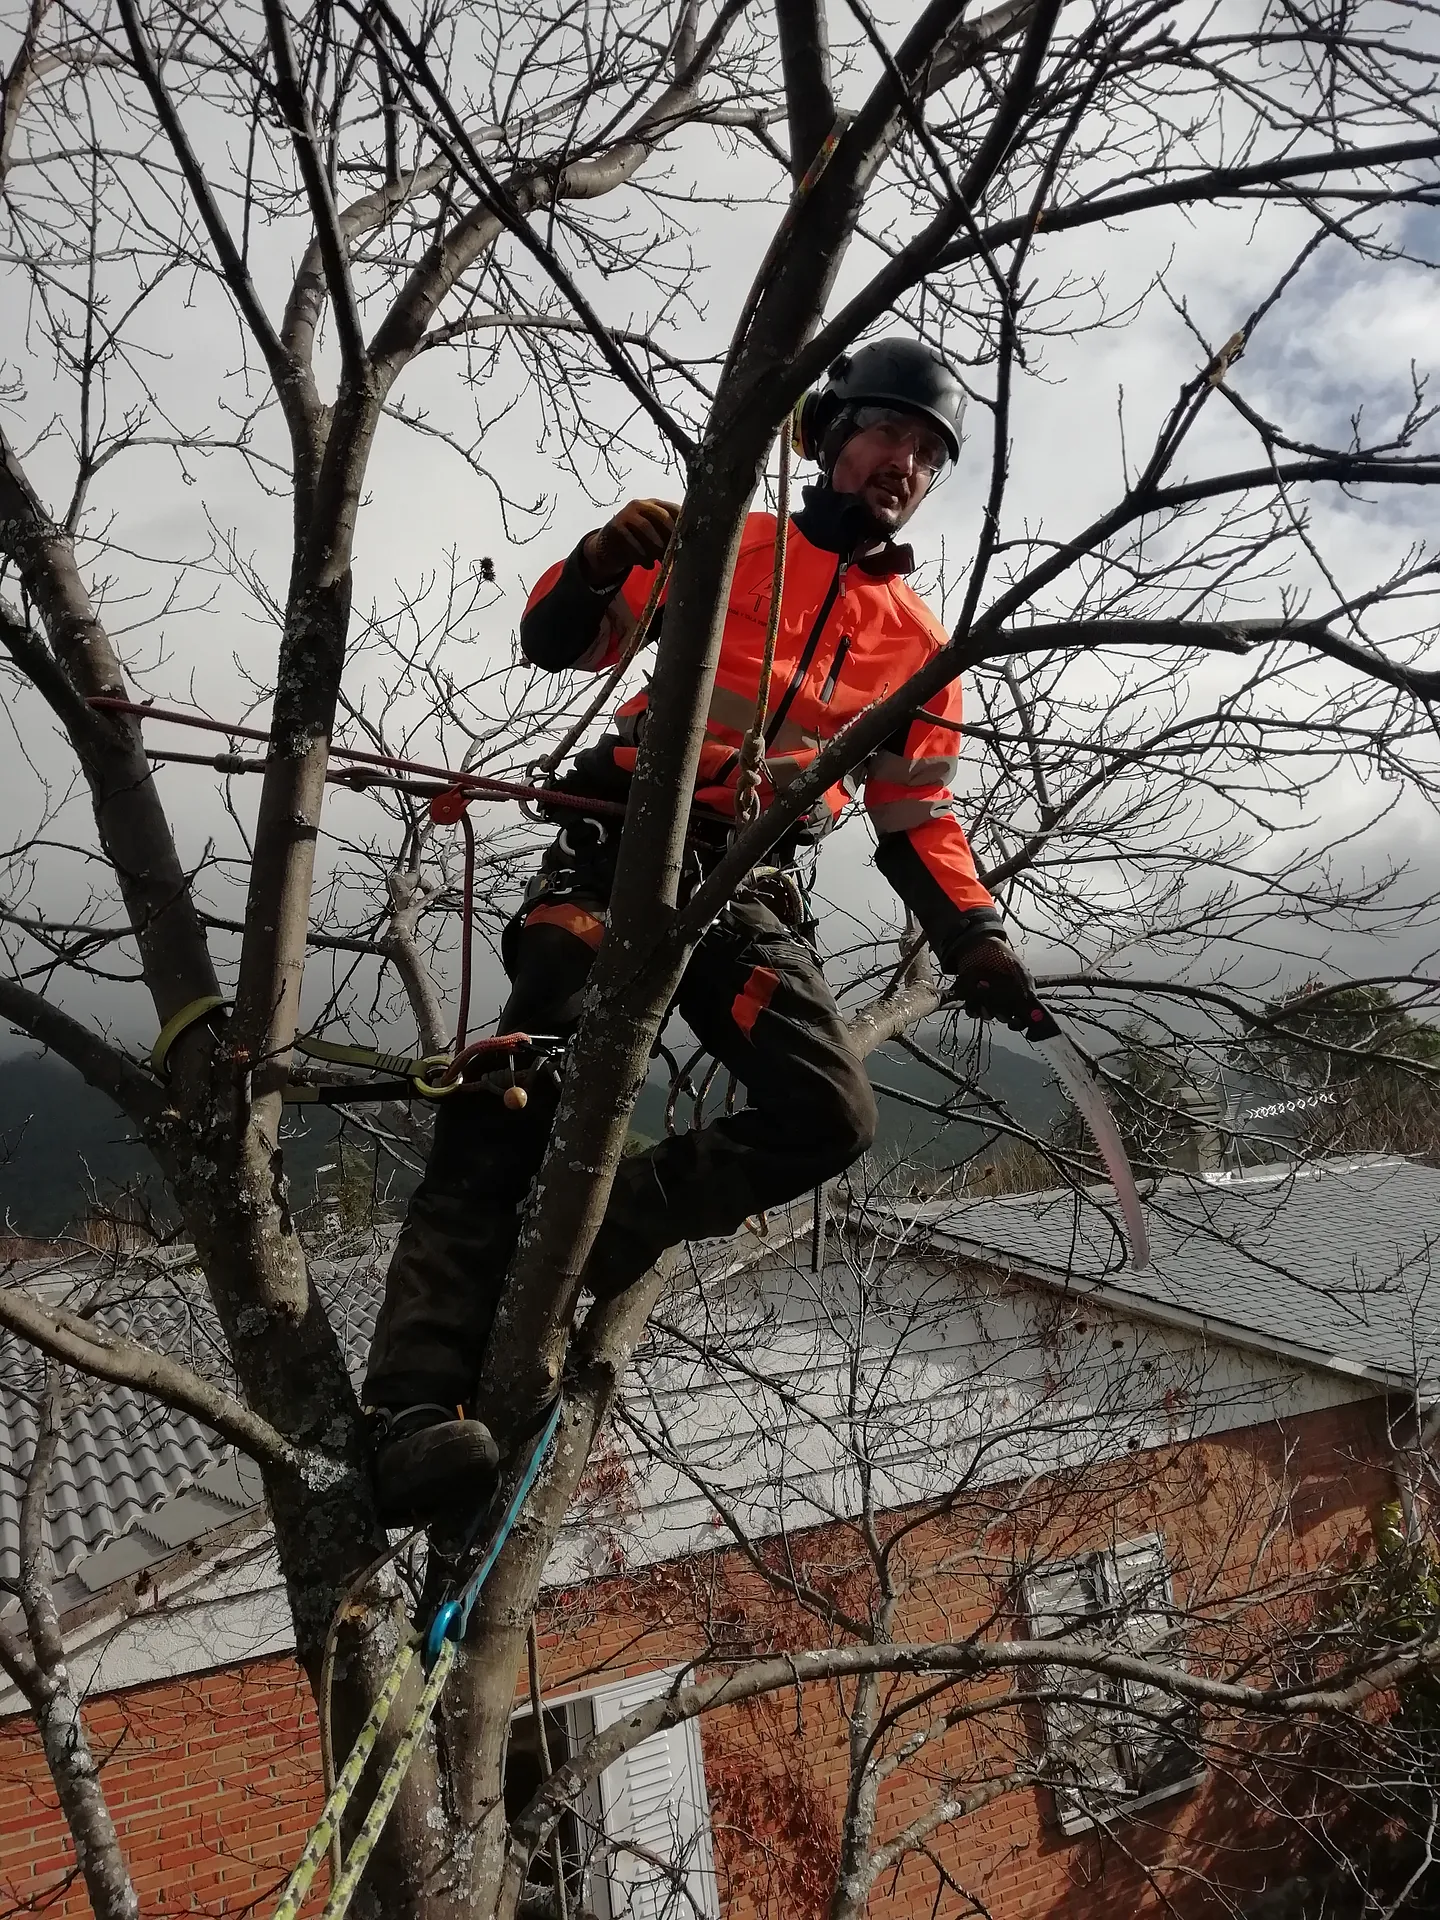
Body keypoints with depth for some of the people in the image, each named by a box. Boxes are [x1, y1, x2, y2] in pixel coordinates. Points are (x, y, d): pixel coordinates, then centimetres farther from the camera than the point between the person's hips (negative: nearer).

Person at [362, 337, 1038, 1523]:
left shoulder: (918, 645, 18)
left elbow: (918, 823, 19)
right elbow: (554, 643, 6)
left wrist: (974, 938, 4)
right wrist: (597, 567, -16)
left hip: (748, 895, 4)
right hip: (621, 847, -3)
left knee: (832, 1123, -18)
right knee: (514, 1107, -21)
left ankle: (605, 1227, -6)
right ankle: (419, 1405, -27)